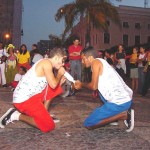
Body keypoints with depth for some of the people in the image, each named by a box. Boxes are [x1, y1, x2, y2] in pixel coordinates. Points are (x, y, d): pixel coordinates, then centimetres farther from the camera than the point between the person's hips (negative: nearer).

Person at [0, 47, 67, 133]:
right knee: (49, 126, -14)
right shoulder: (47, 63, -12)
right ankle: (17, 115, -5)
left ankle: (43, 113, 15)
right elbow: (53, 85, -20)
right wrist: (60, 73, -4)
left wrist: (60, 81, 10)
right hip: (24, 100, -10)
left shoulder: (46, 64, 17)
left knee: (57, 88, 17)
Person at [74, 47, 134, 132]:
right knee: (100, 90, 36)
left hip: (119, 102, -9)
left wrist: (82, 85, 8)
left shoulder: (96, 61, -5)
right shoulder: (102, 62, 21)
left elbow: (94, 86, -10)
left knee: (88, 124, -2)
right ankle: (113, 116, 17)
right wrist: (82, 84, 27)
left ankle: (123, 115, -5)